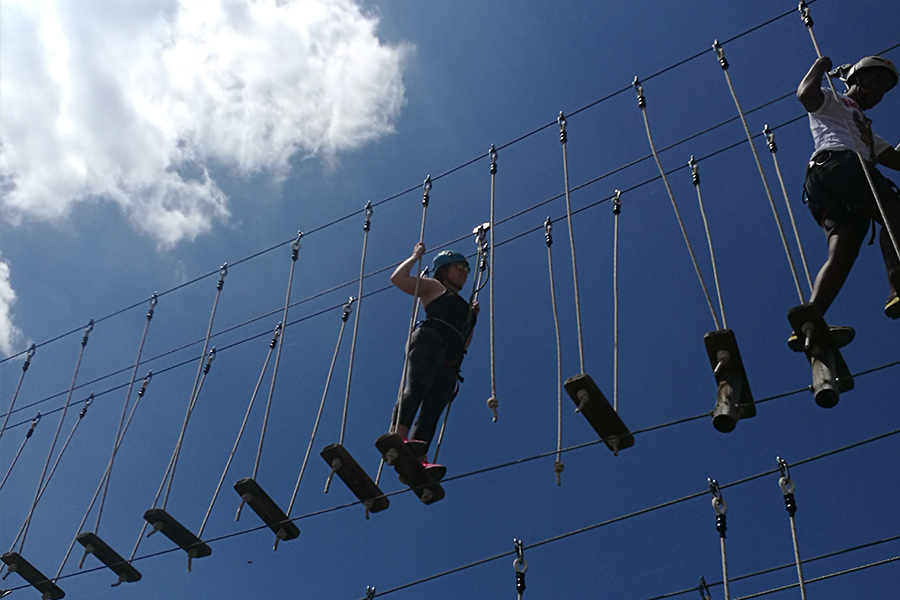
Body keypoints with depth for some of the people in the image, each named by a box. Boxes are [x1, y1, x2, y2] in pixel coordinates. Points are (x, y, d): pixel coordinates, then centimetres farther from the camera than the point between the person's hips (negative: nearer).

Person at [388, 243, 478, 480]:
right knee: (416, 386, -30)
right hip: (428, 342, -5)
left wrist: (473, 316, 29)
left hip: (450, 363, 5)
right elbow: (397, 278, 11)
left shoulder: (462, 305, 40)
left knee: (432, 409, -16)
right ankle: (399, 436, -50)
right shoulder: (433, 287, 23)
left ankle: (419, 460, -35)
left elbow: (464, 343, 36)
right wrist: (416, 256, 20)